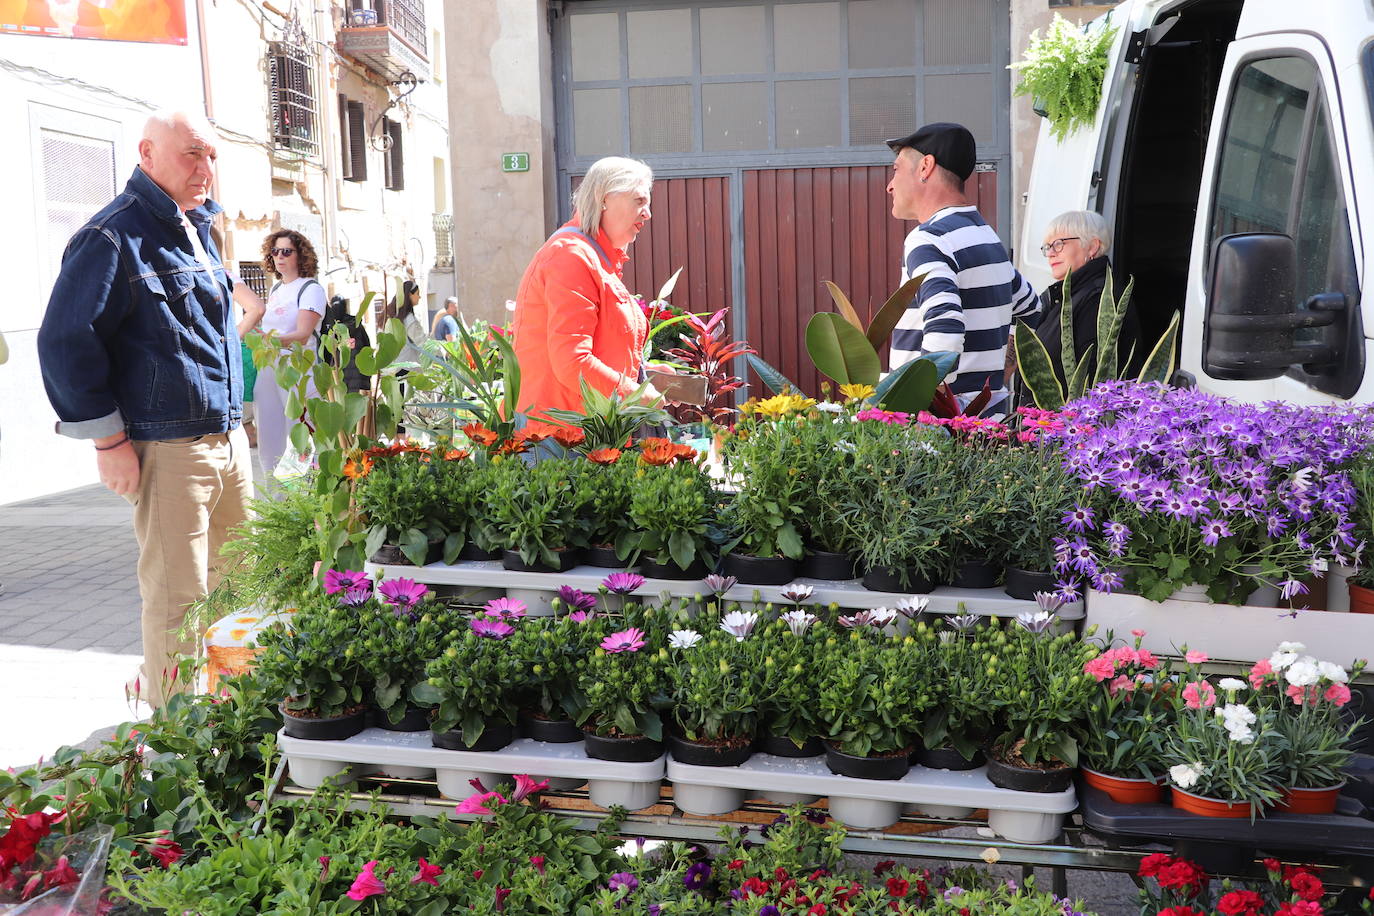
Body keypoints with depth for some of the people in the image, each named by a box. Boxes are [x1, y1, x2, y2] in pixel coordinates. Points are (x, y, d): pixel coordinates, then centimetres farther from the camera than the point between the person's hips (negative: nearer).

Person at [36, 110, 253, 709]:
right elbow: (65, 341, -13)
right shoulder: (114, 236, -11)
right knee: (178, 596, -3)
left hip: (229, 439, 8)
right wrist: (108, 438, -13)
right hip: (168, 449, -8)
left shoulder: (197, 231, 16)